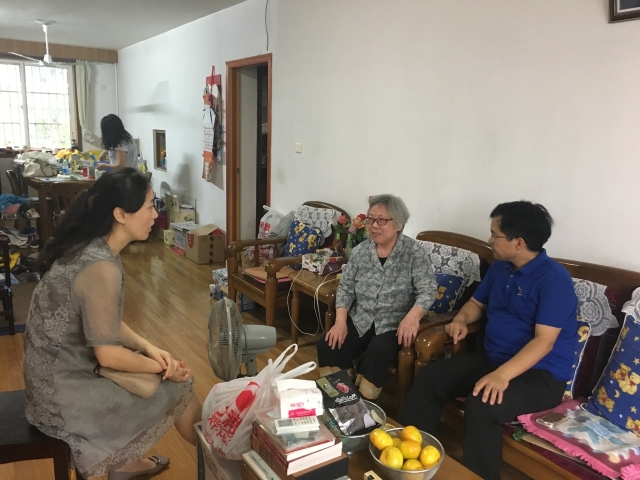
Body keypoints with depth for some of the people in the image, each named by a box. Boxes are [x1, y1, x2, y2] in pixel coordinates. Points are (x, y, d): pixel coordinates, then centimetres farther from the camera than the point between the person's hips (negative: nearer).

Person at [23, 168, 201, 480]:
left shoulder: (87, 248, 0)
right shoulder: (102, 267, -28)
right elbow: (109, 355, -24)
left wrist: (150, 348, -3)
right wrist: (164, 367, -9)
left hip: (61, 370, 8)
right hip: (64, 391, -8)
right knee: (178, 386, 1)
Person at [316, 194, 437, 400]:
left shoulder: (414, 252, -9)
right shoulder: (360, 251, 3)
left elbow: (427, 291, -15)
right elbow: (346, 288, 4)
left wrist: (412, 317, -35)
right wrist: (340, 321, -11)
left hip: (394, 326, -4)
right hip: (360, 321, 4)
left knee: (377, 353, -31)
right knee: (327, 346, -16)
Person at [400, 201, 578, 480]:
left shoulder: (554, 279, -18)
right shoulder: (500, 267, 6)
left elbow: (543, 341, -25)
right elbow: (477, 302, 21)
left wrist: (502, 375, -36)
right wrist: (462, 319, -2)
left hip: (542, 375, -7)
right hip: (492, 359, 8)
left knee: (481, 404, -33)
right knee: (428, 377, -6)